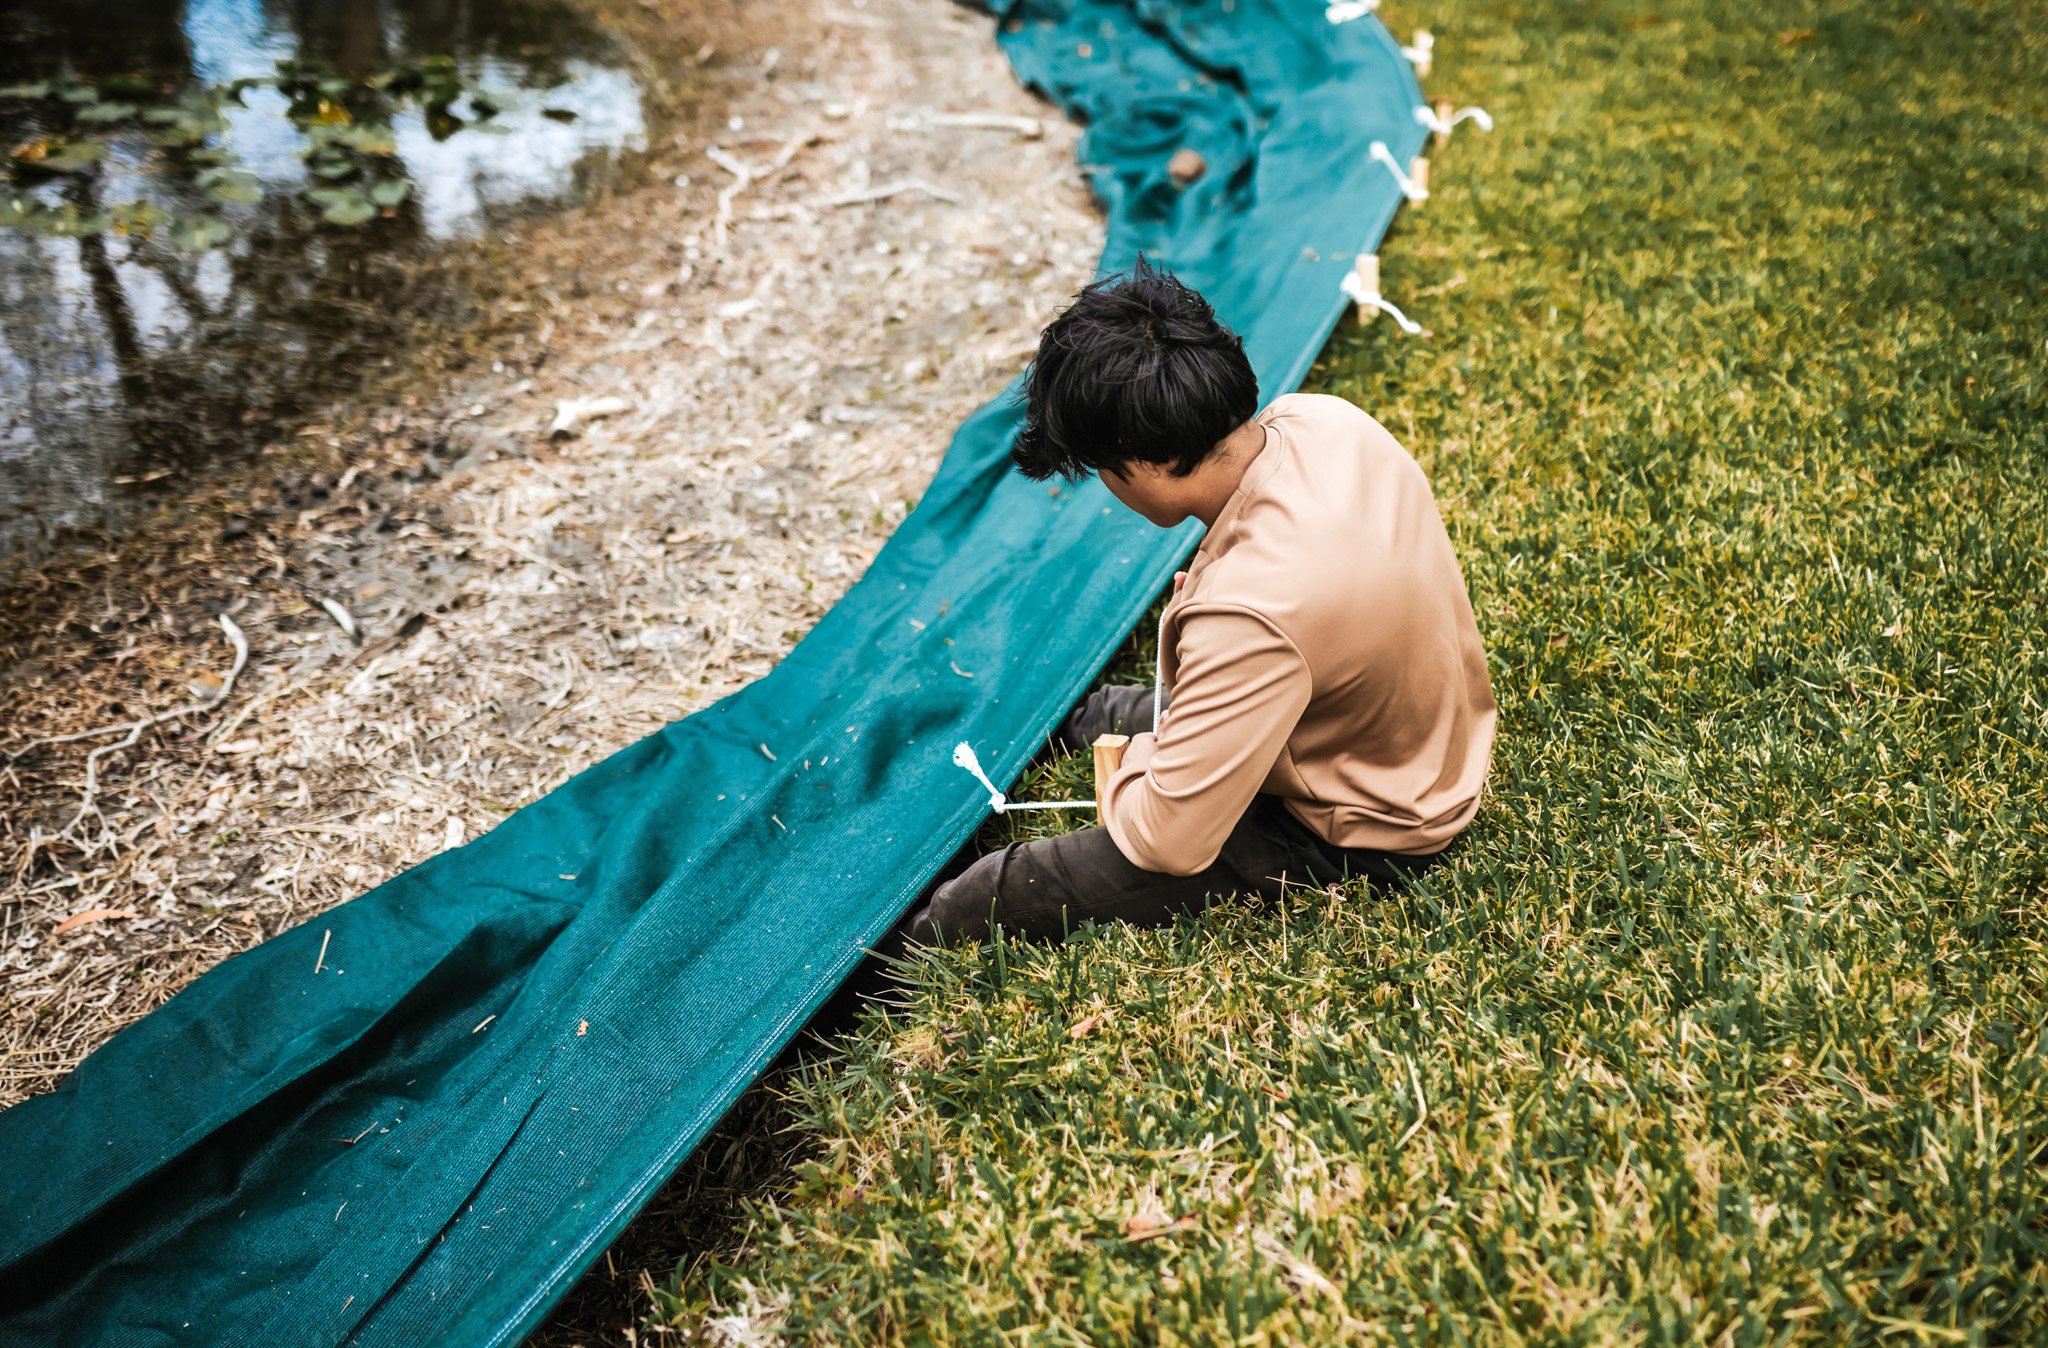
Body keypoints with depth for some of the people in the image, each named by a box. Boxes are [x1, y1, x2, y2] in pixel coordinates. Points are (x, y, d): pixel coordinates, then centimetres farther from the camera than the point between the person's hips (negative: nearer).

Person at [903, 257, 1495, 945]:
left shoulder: (1250, 617, -42)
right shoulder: (1318, 417, -16)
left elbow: (1169, 840, -32)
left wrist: (1129, 770, -11)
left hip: (1352, 833, -9)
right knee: (1093, 709, 31)